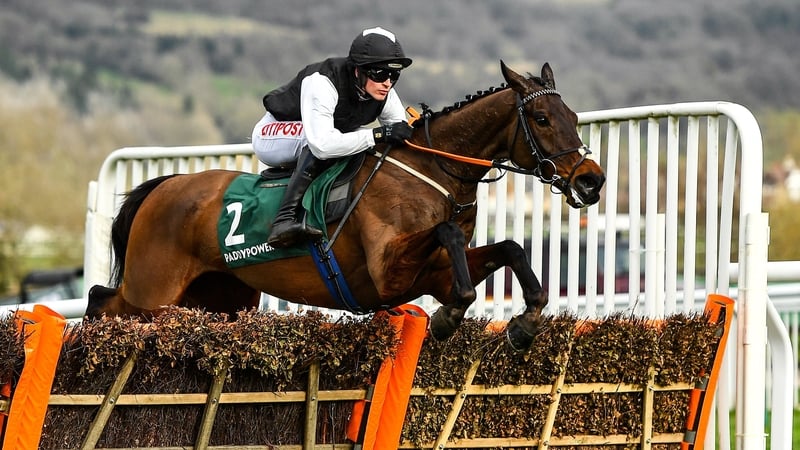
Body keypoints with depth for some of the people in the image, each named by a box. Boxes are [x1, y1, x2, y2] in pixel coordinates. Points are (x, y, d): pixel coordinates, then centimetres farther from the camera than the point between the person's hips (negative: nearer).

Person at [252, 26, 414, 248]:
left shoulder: (384, 93, -16)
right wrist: (379, 134, -48)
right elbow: (323, 144, -48)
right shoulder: (321, 82, -36)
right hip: (271, 136, -7)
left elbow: (405, 136, -8)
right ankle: (285, 220, -42)